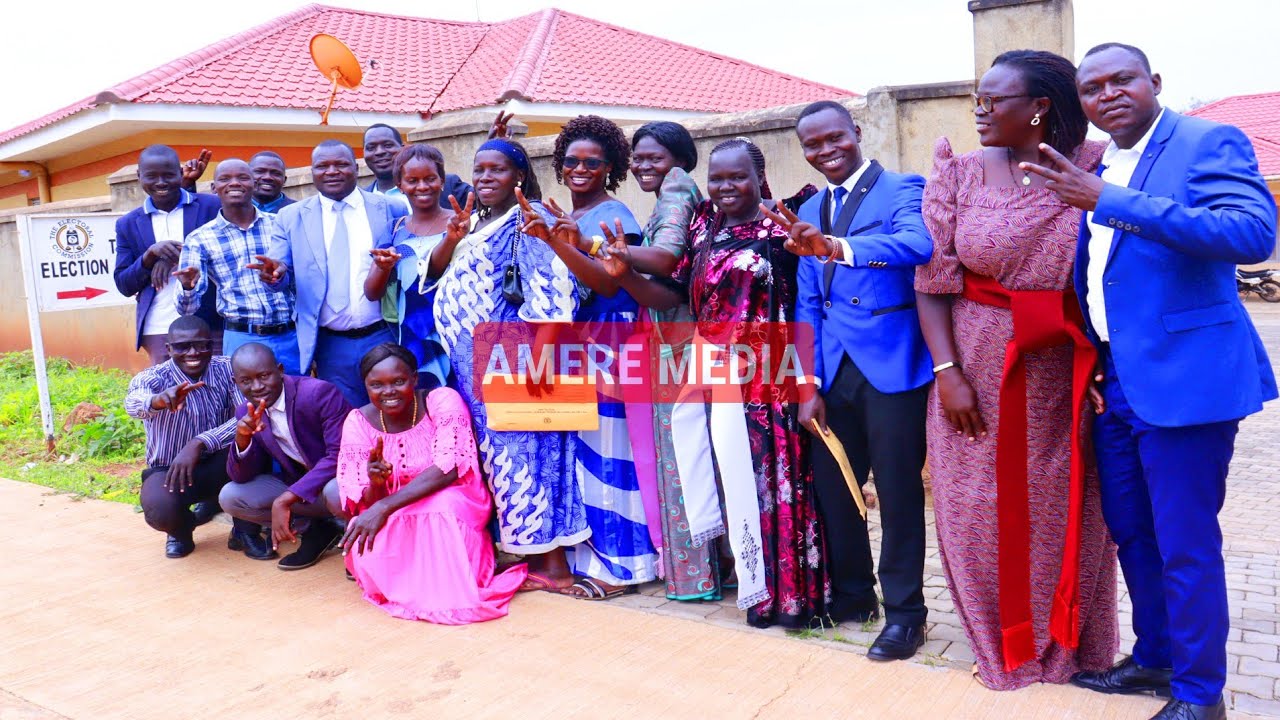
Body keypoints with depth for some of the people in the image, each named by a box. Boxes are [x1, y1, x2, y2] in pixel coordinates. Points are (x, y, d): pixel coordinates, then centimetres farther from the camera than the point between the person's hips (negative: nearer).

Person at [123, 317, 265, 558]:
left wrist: (199, 443, -37)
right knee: (160, 509, -35)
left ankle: (244, 528, -10)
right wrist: (157, 400, -64)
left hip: (218, 466, 1)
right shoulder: (154, 377, -15)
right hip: (169, 469, -1)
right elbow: (134, 403, -39)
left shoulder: (226, 369, -11)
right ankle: (181, 528, 6)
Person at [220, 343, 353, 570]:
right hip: (298, 485, 6)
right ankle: (316, 530, 1)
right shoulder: (246, 413, -2)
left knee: (336, 491, -39)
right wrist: (242, 439, -24)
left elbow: (341, 455, -28)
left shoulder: (319, 393, -22)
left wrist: (284, 500, -30)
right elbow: (241, 478, -1)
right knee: (229, 497, -7)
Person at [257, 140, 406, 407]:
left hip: (382, 338, -1)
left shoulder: (391, 210, 2)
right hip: (331, 345, 1)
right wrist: (276, 274, -19)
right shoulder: (291, 217, 6)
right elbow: (284, 276, 3)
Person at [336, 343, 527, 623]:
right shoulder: (359, 422, -5)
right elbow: (361, 502, -6)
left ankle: (447, 592, -16)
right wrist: (374, 485, -31)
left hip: (452, 509, -3)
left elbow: (449, 469, -26)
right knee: (367, 551, -30)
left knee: (442, 506, -38)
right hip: (394, 524, 3)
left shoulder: (443, 401, -14)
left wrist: (385, 506, -33)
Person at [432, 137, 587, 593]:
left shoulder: (528, 219, -9)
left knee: (518, 449, -7)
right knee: (498, 451, 9)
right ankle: (534, 554, 17)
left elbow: (550, 289, -19)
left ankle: (551, 564, 1)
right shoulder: (477, 224, 18)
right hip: (474, 364, 9)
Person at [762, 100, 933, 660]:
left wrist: (837, 248, -41)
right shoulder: (809, 213, 14)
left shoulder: (903, 190, -3)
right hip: (834, 369, 6)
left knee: (898, 491, 2)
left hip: (892, 366, -5)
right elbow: (807, 305, 12)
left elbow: (917, 244, -25)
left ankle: (904, 610, 18)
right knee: (830, 485, 10)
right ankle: (852, 594, 30)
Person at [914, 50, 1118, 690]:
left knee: (1067, 510, 8)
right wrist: (947, 372, -11)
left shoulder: (1094, 168, -2)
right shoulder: (960, 175, -1)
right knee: (983, 510, 6)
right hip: (978, 372, 0)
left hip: (1066, 378, 0)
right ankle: (1008, 646, 28)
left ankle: (1068, 644, 31)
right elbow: (933, 279, -3)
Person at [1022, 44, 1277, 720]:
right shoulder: (1095, 168, 13)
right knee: (1132, 534, 17)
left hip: (1182, 378, -7)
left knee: (1185, 546, 0)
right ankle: (1152, 659, 35)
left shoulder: (1210, 143, -7)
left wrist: (1113, 202, -29)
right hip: (1114, 383, 7)